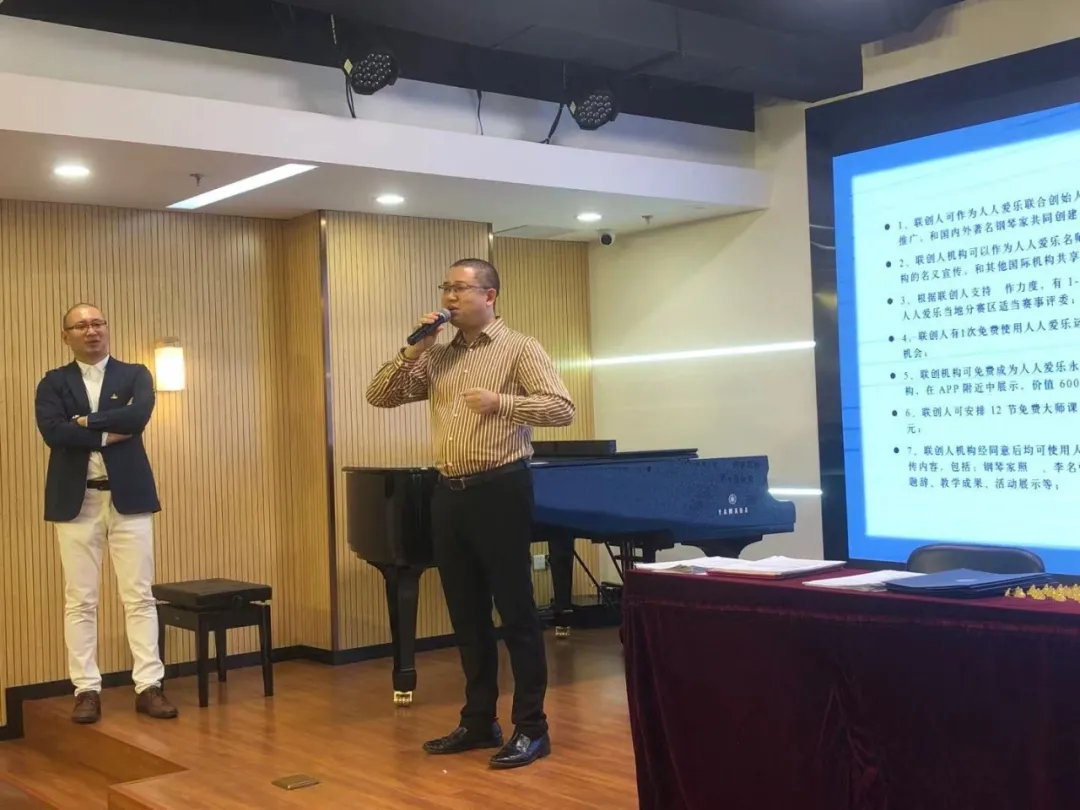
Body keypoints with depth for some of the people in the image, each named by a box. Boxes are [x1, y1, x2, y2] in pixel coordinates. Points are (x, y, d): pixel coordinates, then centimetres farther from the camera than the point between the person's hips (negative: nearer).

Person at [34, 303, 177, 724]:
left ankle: (148, 686, 4)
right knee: (79, 601, 3)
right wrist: (109, 433, -13)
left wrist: (87, 420, -9)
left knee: (139, 596, 0)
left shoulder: (135, 375, 6)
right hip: (75, 500, 0)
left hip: (128, 496, 0)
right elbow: (52, 431, -12)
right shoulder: (53, 383, 6)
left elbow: (138, 416, -15)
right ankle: (87, 690, 10)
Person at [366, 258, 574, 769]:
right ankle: (479, 721, 23)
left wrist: (500, 402, -24)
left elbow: (562, 408, -12)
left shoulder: (519, 348, -3)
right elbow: (379, 397, 11)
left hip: (499, 490, -6)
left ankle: (531, 728, 7)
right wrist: (413, 349, -1)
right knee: (467, 615, 12)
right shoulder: (436, 358, 14)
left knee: (516, 611, -1)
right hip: (449, 494, 6)